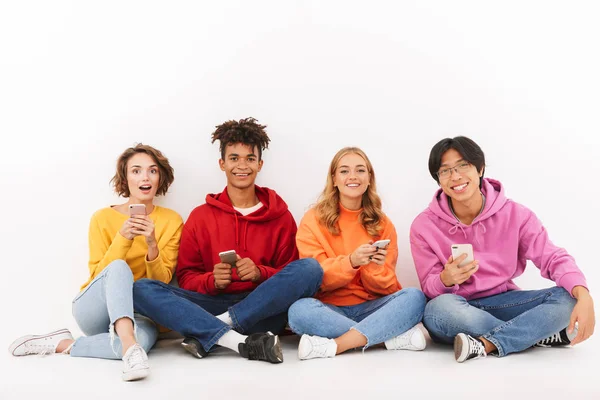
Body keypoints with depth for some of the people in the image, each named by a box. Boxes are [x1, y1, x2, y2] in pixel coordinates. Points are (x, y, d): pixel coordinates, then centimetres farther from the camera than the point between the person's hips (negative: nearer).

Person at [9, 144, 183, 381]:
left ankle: (64, 345, -20)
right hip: (93, 310, -1)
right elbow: (98, 276, -7)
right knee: (119, 268, -34)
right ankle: (130, 348, -49)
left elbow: (161, 282, -3)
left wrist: (152, 244, -22)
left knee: (146, 337, -37)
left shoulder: (172, 221, 0)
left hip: (136, 314, 1)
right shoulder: (103, 218, -2)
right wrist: (123, 238, -22)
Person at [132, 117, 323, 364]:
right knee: (142, 289, -21)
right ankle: (242, 342, -36)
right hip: (212, 304, 1)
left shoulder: (280, 217, 9)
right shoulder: (200, 216, 11)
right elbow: (186, 277, 10)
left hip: (264, 309, 0)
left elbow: (291, 276, 8)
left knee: (310, 267, -26)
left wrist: (259, 273, -13)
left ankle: (205, 337, -27)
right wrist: (212, 280, -13)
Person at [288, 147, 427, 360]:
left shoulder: (382, 225, 7)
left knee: (415, 296, -25)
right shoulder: (313, 220, 0)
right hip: (330, 309, -2)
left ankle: (334, 345, -31)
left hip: (371, 307, 2)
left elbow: (384, 287, 4)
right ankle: (396, 334, -28)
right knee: (299, 310, -34)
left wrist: (375, 268, -20)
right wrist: (351, 262, -24)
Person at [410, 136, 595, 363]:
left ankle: (486, 343, -28)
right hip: (459, 309, -1)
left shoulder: (514, 214, -8)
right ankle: (543, 334, -21)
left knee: (568, 298, -21)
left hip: (502, 302, 2)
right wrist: (445, 280, -34)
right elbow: (429, 289, -8)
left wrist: (583, 297, -32)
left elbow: (552, 257, -12)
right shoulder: (424, 226, -9)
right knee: (439, 308, -38)